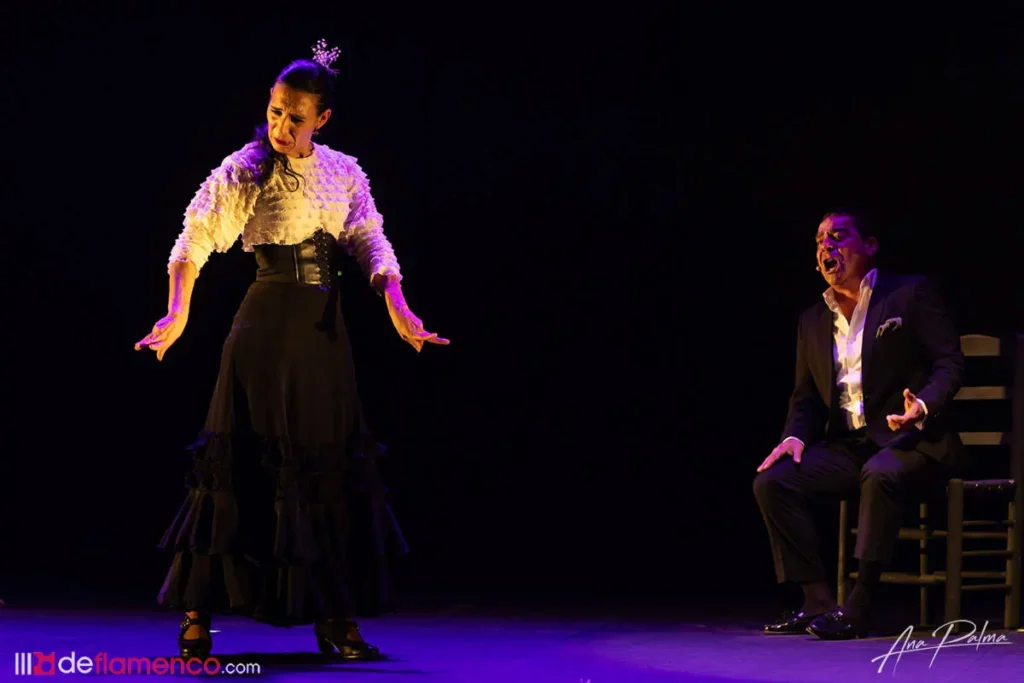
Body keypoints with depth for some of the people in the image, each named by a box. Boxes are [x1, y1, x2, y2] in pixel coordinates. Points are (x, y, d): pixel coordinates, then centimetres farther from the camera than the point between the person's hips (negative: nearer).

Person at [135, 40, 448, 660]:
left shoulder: (343, 173, 10)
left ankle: (335, 619, 13)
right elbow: (195, 239, -10)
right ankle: (199, 617, -4)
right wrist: (178, 313, -23)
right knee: (248, 463, -8)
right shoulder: (247, 171, -4)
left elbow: (372, 243, 3)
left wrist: (399, 309, -13)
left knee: (331, 465, 7)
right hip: (267, 324, -5)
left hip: (325, 330, 5)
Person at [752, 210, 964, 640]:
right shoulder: (813, 322, 17)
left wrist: (924, 405, -26)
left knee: (880, 474, -39)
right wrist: (795, 437, -2)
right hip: (849, 445, 6)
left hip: (912, 442, -6)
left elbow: (949, 364, -5)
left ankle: (858, 608, -37)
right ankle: (817, 602, -17)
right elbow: (805, 398, 20)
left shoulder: (909, 294, 1)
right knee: (772, 481, -17)